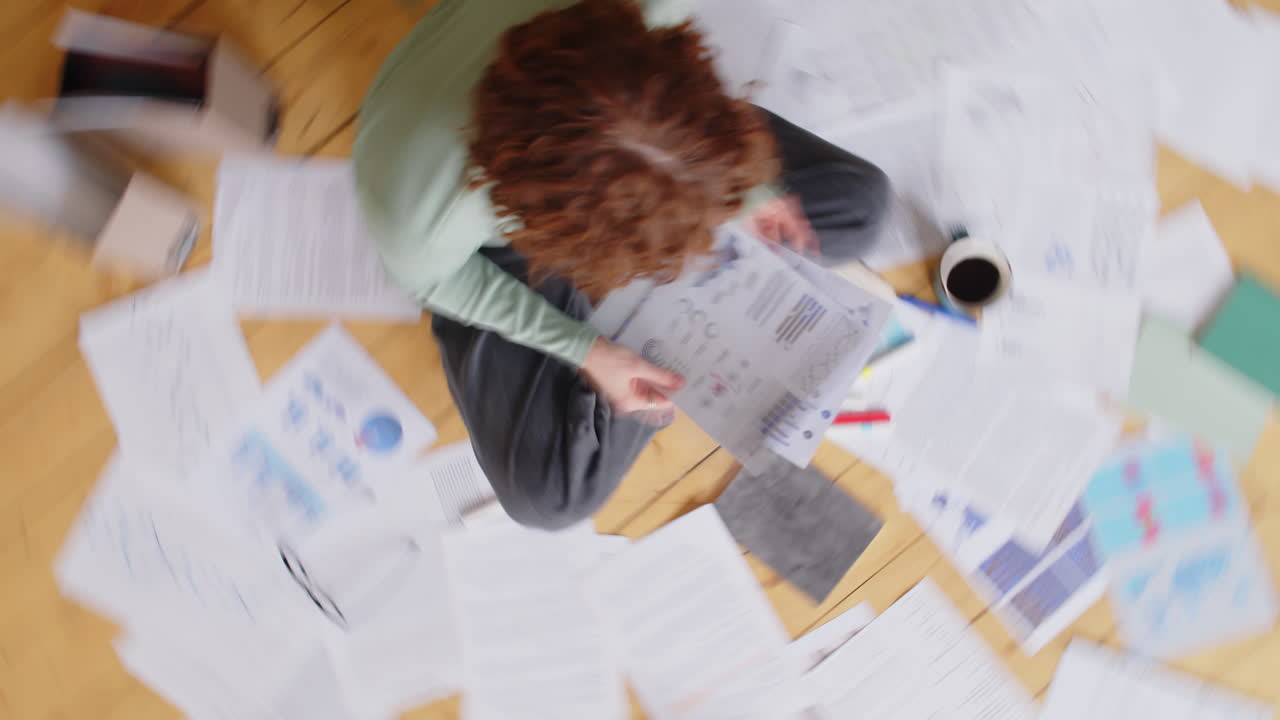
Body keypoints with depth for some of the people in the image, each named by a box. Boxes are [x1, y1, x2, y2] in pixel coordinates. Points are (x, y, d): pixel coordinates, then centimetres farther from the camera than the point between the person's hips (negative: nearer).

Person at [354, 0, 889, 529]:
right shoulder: (415, 213, -44)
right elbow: (435, 280, -17)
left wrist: (739, 190, -14)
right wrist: (581, 349, -20)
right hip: (506, 238, -2)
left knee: (858, 205, -1)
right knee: (547, 494, -11)